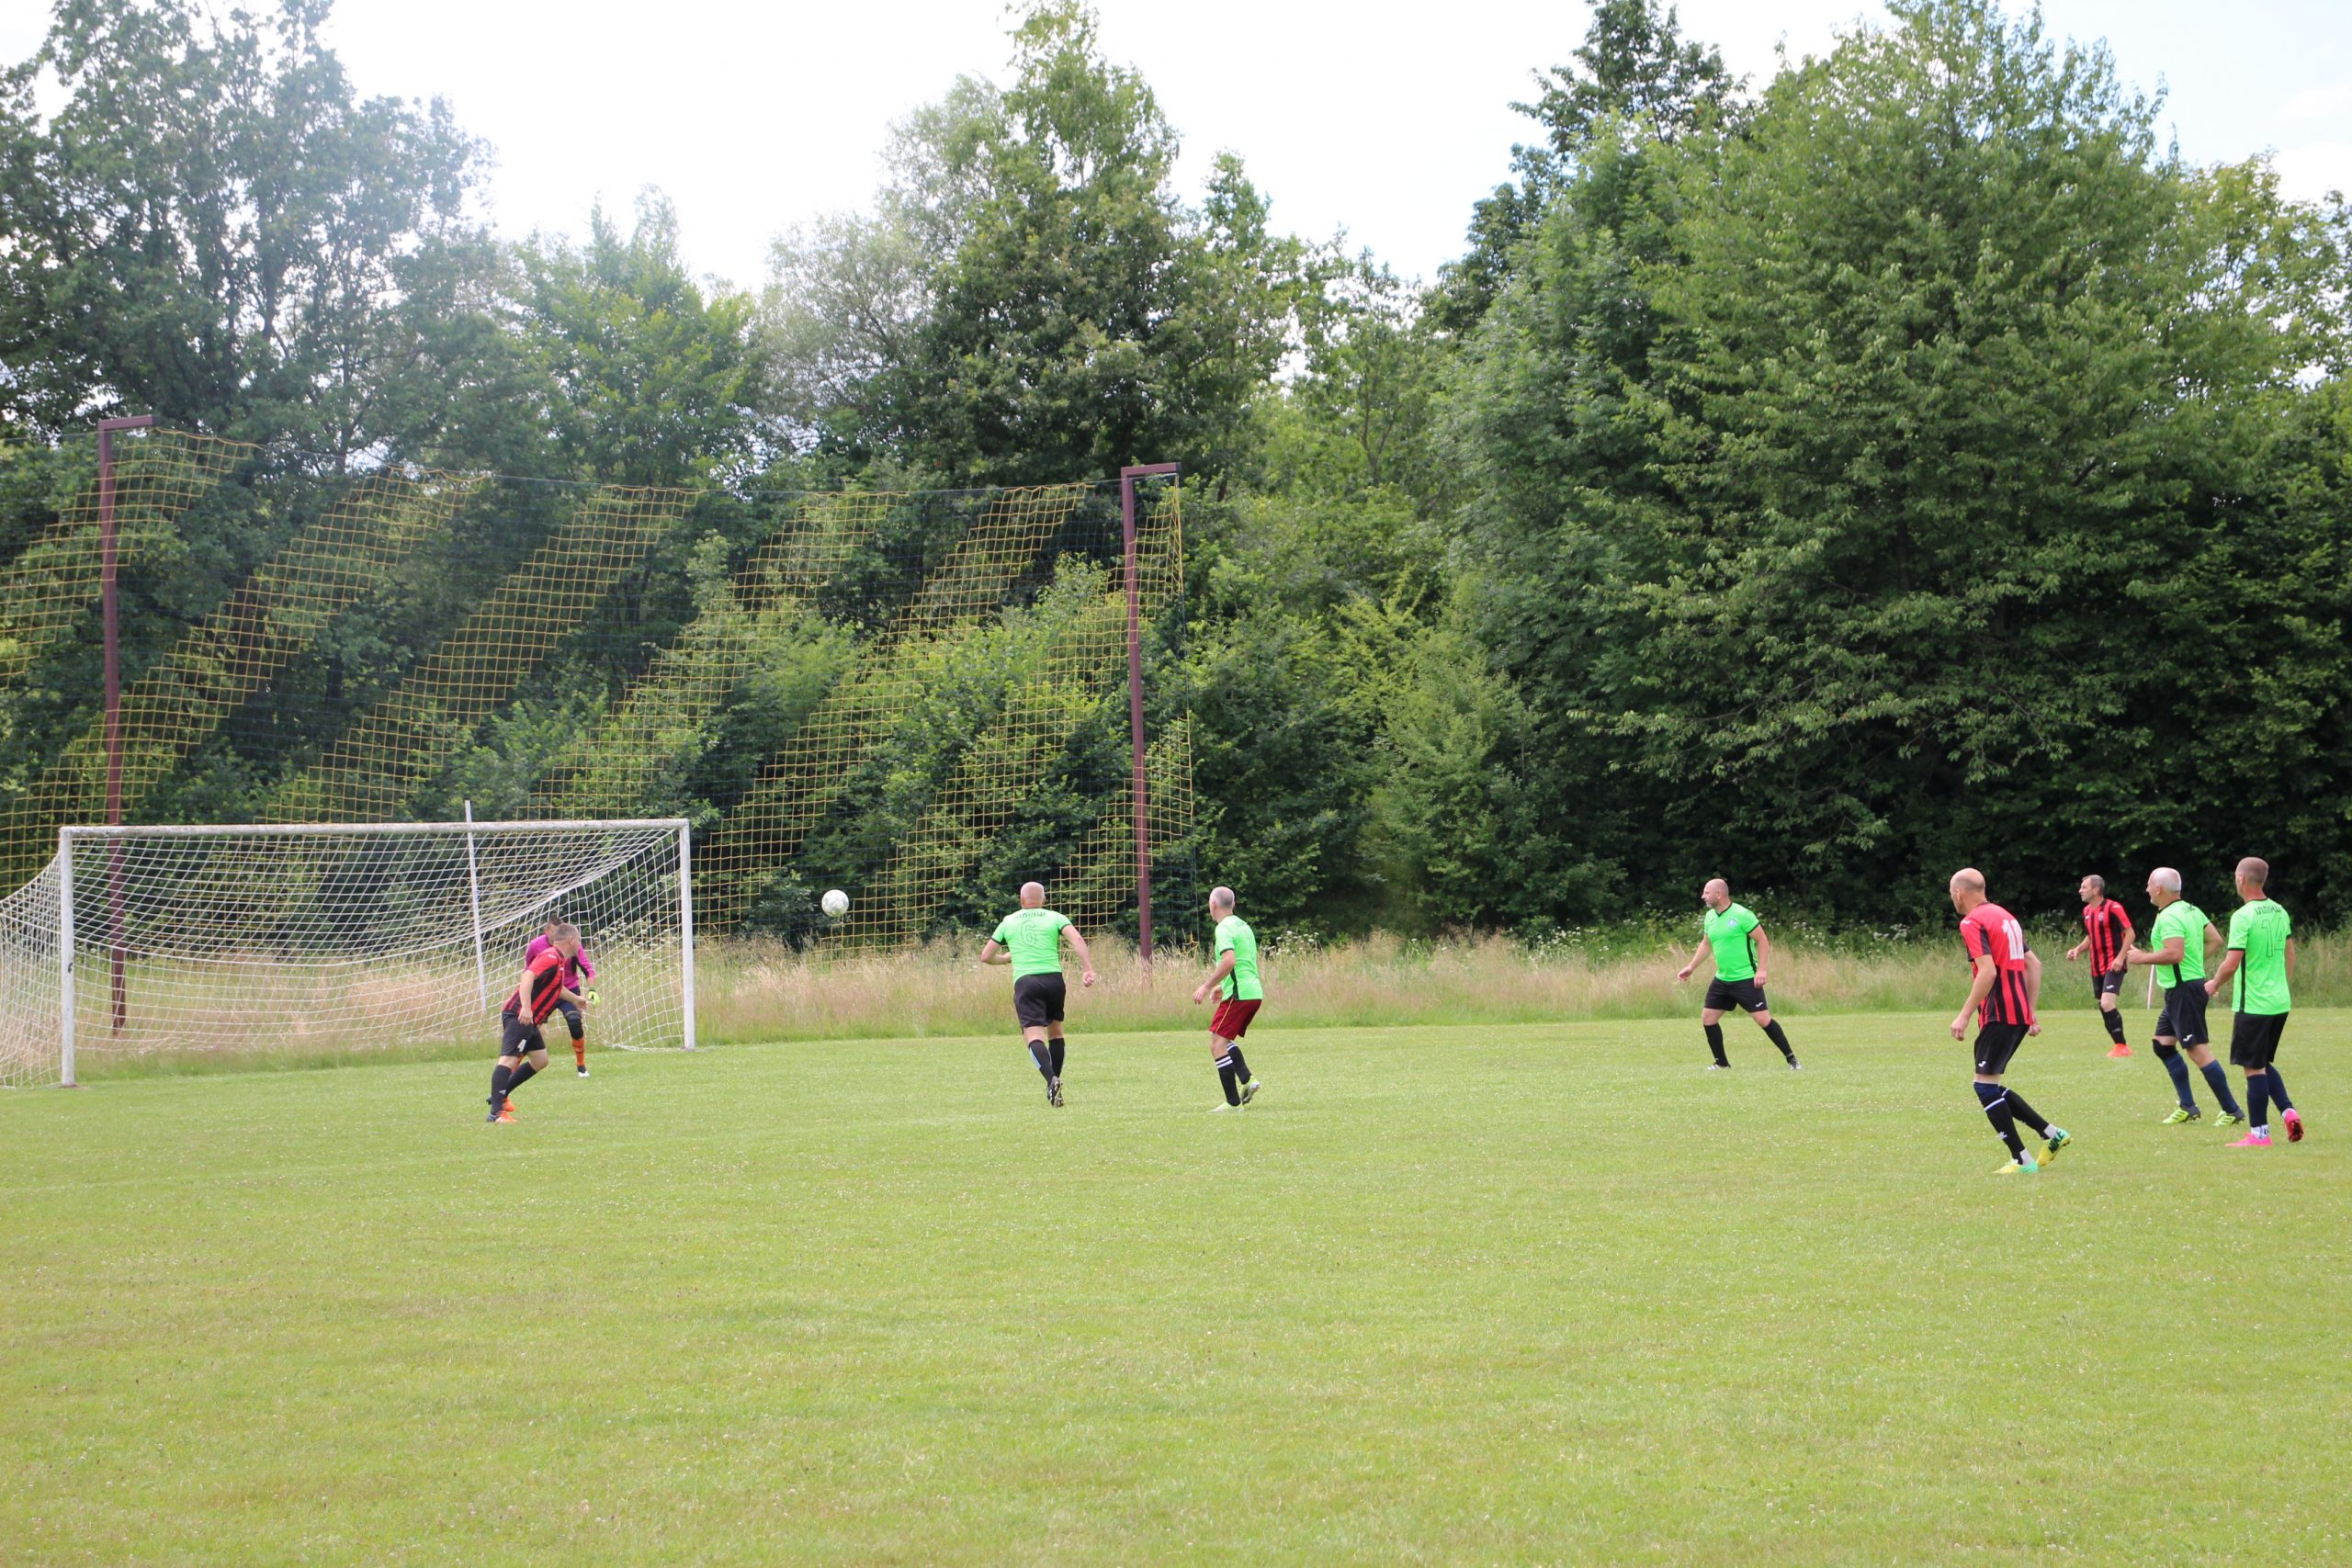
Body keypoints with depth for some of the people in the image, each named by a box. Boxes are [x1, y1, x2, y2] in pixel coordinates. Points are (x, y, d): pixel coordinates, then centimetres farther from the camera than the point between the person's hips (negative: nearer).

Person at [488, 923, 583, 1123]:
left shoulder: (558, 961, 20)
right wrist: (525, 1007, -37)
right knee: (509, 1060, -18)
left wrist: (575, 998, 58)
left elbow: (555, 988, 41)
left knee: (540, 1060, 16)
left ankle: (499, 1096, 21)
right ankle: (497, 1111, -28)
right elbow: (528, 976, -27)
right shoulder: (551, 957, -12)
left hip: (528, 1019, 11)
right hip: (519, 1016, -11)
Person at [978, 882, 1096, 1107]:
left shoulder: (1008, 922, 16)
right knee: (1055, 1031, 22)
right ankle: (1055, 1082, 19)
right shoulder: (1054, 918, 13)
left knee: (1034, 1035, -13)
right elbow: (1077, 940, -6)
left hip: (1024, 981, -2)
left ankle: (1051, 1079, -37)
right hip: (1054, 978, 2)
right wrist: (1088, 969, -10)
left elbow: (986, 957, 19)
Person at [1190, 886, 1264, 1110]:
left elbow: (1229, 961, -25)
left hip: (1238, 995, -10)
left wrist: (1206, 986, -19)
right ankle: (1247, 1079, 3)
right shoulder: (1243, 926, 19)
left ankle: (1233, 1102, -12)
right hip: (1255, 993, 10)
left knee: (1217, 1045, -7)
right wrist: (1223, 986, 31)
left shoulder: (1224, 928, -10)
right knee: (1226, 1040, 23)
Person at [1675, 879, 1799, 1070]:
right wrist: (1691, 967, 16)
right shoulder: (1709, 917, 7)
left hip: (1746, 979, -7)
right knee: (1707, 1018, 3)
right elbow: (1705, 943, 21)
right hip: (1722, 979, 7)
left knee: (1763, 1019, -11)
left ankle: (1791, 1058, -1)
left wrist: (1761, 970, -18)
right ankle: (1721, 1063, 16)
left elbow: (1762, 941, -13)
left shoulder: (1742, 915, -15)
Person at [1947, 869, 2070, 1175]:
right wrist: (2031, 1012, 21)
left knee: (1985, 1084, -4)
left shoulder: (1972, 923, -10)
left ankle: (2022, 1161, -6)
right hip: (2020, 1013, 9)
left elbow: (1988, 972, -21)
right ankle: (2052, 1134, 13)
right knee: (1992, 1086, 16)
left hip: (1998, 1014, -9)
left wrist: (1964, 1015, -19)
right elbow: (2034, 965, 19)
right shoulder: (2005, 916, 18)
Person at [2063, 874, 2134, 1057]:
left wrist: (2120, 957, -21)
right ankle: (2120, 1045, 20)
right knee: (2103, 1007, 9)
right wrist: (2078, 950, 7)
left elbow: (2129, 933, -13)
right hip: (2097, 967, 9)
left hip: (2113, 966, -8)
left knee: (2107, 1003, -20)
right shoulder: (2087, 911, 12)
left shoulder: (2112, 908, -13)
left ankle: (2122, 1046, -11)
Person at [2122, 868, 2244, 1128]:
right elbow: (2216, 939, 16)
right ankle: (2187, 1106, 16)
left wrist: (2142, 957, -16)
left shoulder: (2169, 918, -18)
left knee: (2198, 1050, -9)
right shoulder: (2192, 910, 12)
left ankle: (2231, 1110, -7)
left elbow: (2175, 954, -28)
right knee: (2163, 1044, 15)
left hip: (2183, 988, -11)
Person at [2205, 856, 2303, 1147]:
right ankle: (2289, 1112, 5)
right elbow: (2290, 954, 16)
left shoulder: (2244, 916, -17)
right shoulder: (2279, 912, 7)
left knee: (2254, 1068, 0)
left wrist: (2214, 984, -2)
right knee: (2264, 1063, 21)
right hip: (2280, 1001, 8)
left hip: (2254, 1004, -8)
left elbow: (2232, 962, -20)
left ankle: (2260, 1134, 3)